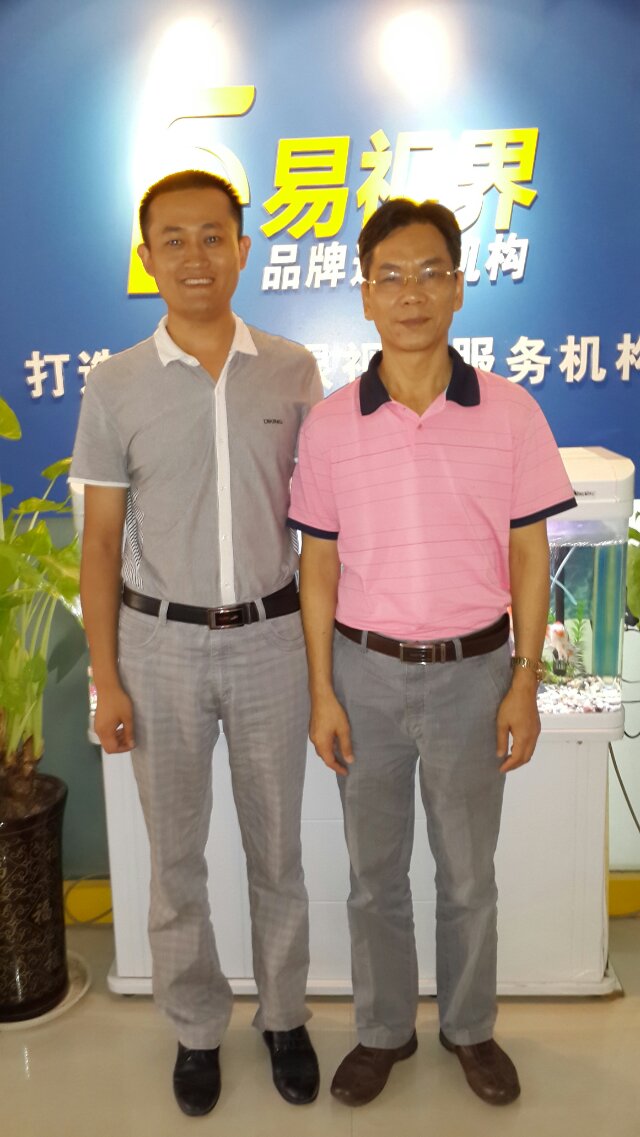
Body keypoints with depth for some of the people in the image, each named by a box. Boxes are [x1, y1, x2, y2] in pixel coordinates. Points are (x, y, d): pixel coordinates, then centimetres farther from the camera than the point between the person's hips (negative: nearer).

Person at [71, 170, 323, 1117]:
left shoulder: (293, 372, -1)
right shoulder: (115, 386, -3)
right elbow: (101, 541, 0)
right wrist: (105, 680, -3)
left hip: (271, 638, 1)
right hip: (161, 644, 0)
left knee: (276, 847, 15)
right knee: (176, 852, 14)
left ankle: (284, 1016, 37)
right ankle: (196, 1027, 36)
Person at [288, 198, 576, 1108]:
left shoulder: (510, 414, -6)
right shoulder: (329, 424, -4)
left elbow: (529, 555, -1)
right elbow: (319, 563, 0)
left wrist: (525, 682, -4)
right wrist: (322, 691, -2)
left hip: (472, 671, 0)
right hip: (367, 670, 1)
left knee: (469, 873, 16)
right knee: (375, 872, 16)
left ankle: (470, 1027, 40)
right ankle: (384, 1030, 38)